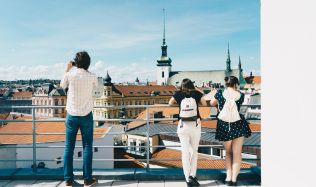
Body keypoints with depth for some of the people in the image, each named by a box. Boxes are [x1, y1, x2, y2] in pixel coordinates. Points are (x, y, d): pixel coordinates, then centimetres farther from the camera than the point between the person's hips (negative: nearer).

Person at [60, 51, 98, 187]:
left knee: (69, 148, 10)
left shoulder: (70, 74, -7)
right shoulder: (92, 76, -7)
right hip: (86, 116, 0)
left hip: (72, 115, 1)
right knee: (87, 147, 7)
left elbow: (62, 86, 13)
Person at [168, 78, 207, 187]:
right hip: (195, 125, 0)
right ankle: (193, 175, 12)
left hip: (183, 126, 0)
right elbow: (204, 104, 13)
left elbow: (170, 103, 14)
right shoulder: (197, 93, -1)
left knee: (185, 152, 4)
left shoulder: (178, 94, -1)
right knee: (194, 151, 14)